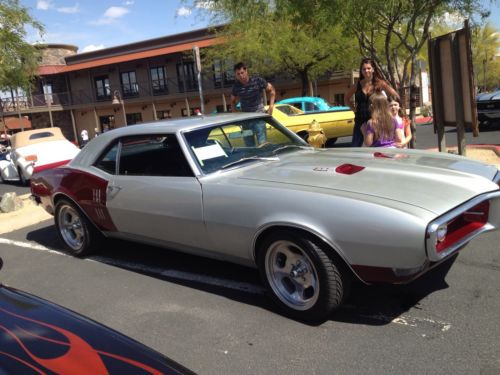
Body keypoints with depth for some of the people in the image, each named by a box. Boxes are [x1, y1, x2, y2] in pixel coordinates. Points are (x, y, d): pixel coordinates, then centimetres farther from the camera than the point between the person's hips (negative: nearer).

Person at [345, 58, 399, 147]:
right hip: (360, 121, 2)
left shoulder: (379, 83, -3)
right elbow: (347, 99, 17)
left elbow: (396, 96, 1)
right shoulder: (357, 85, 3)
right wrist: (355, 109, 5)